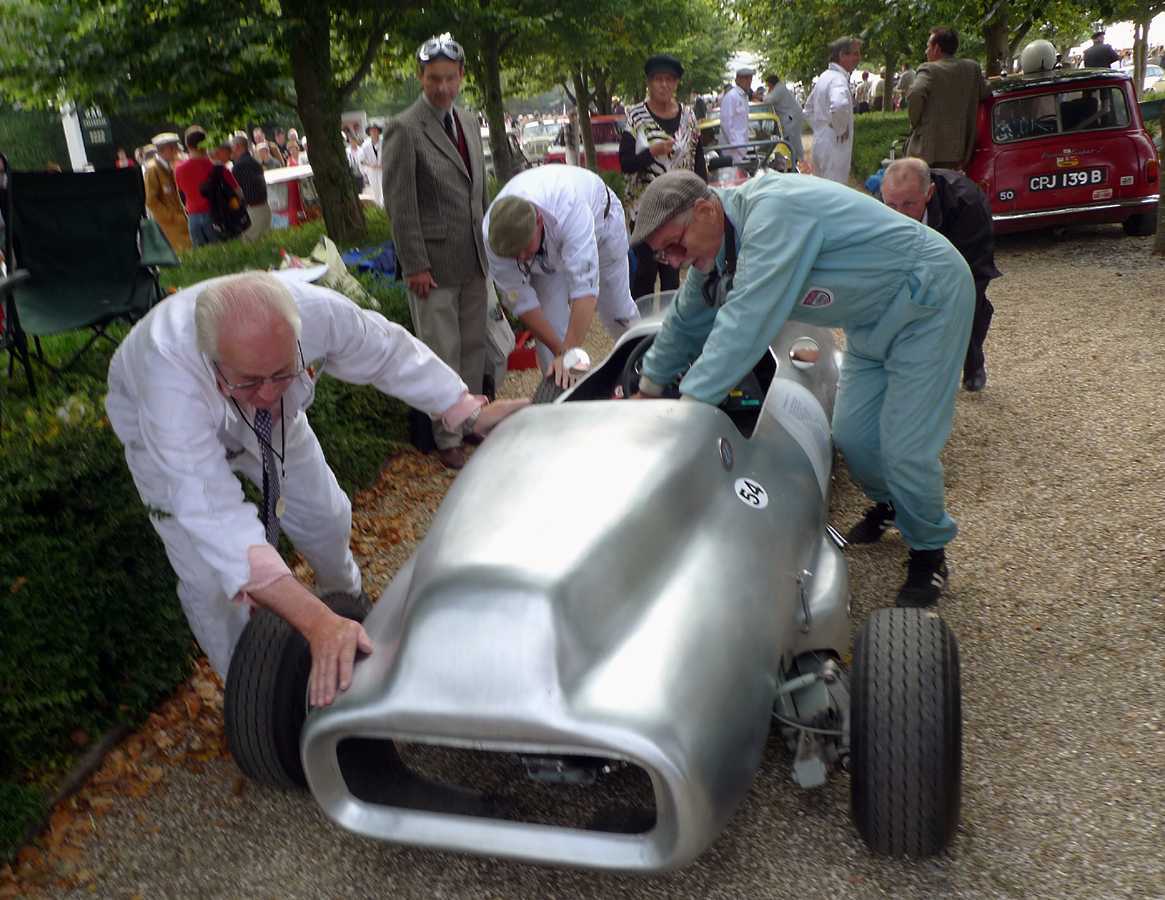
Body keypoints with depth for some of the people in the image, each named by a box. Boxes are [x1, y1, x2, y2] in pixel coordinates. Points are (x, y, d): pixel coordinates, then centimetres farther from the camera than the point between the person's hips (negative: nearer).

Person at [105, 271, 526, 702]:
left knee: (327, 519, 12)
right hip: (160, 429, -3)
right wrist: (316, 623, -61)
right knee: (208, 580, -10)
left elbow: (388, 349, -18)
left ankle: (347, 600, 47)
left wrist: (472, 413, -15)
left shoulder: (318, 312, -39)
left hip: (269, 423, 3)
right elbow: (213, 513, -53)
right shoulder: (168, 371, -48)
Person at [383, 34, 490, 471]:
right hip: (434, 261, -6)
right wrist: (415, 265, -14)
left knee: (474, 347, 12)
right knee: (442, 353, -2)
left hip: (473, 258, 7)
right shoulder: (405, 129, -10)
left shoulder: (470, 123, 12)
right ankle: (447, 438, 9)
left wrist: (488, 245, 14)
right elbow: (400, 203, -12)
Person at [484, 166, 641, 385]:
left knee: (617, 309, 9)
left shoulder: (570, 209, -50)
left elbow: (584, 289, -54)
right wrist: (560, 352, -27)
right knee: (550, 324, -10)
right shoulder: (493, 235, -36)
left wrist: (569, 354, -57)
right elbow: (520, 300, -27)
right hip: (546, 253, 2)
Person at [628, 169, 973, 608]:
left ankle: (929, 552, 15)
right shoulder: (717, 245, -4)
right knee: (851, 435, 8)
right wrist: (648, 388, 19)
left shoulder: (770, 211, -33)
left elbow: (745, 321, -39)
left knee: (906, 448, -10)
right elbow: (686, 321, 12)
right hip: (874, 317, 8)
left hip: (928, 299, -8)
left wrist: (688, 405, -37)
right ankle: (889, 505, 39)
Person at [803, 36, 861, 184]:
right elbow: (839, 105, -39)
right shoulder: (838, 79, -17)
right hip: (835, 146, -10)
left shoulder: (824, 76, 13)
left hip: (819, 142, 10)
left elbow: (808, 107, 25)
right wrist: (840, 129, -23)